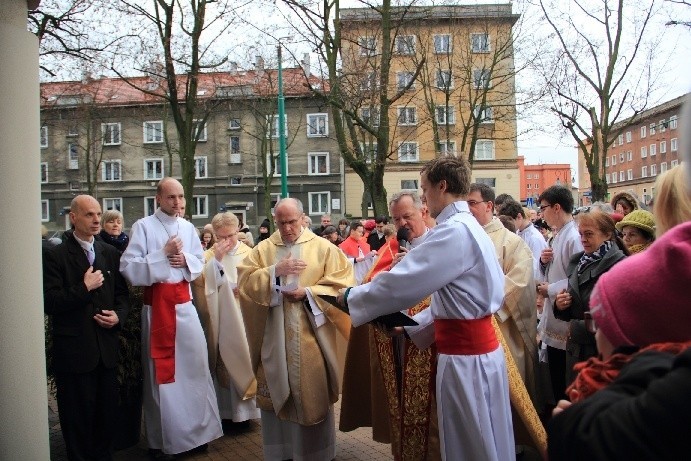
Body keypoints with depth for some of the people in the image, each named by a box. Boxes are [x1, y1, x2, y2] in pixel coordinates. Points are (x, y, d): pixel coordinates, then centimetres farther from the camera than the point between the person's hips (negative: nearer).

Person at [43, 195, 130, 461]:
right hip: (74, 349, -4)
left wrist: (118, 316, -4)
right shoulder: (55, 256, -7)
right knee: (78, 416, 8)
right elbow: (49, 303, -13)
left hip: (107, 347, 5)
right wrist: (84, 287, -18)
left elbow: (122, 293, 13)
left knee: (107, 412, 14)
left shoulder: (110, 253, 8)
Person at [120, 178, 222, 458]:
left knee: (194, 365, 8)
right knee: (159, 371, 6)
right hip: (156, 306, -4)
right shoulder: (143, 227, -7)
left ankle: (196, 430, 23)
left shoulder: (188, 228, 8)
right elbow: (128, 268, -14)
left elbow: (200, 265, 13)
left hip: (184, 304, 4)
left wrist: (185, 258, -7)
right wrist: (163, 254, -17)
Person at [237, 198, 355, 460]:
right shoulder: (263, 249, 6)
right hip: (274, 337, 2)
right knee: (277, 393, 10)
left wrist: (308, 293, -17)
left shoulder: (323, 248, 0)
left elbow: (341, 284, -5)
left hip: (311, 337, -2)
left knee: (312, 394, 5)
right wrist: (276, 270, -17)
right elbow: (244, 281, -4)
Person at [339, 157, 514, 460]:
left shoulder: (454, 231, -21)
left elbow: (403, 282, -23)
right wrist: (412, 327, 15)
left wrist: (350, 298, -9)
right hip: (475, 347, 10)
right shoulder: (467, 227, 12)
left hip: (465, 356, -10)